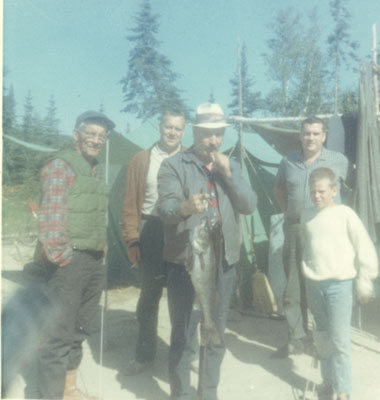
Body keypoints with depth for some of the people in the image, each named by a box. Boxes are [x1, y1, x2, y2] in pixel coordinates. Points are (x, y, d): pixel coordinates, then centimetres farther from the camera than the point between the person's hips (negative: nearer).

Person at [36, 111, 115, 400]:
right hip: (69, 262, -8)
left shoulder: (96, 172, 17)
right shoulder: (62, 165, -9)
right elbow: (51, 216, -17)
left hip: (95, 261, 8)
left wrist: (102, 251, 15)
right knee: (60, 334, -3)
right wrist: (60, 255, -18)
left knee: (79, 331, 17)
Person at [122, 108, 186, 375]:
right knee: (149, 295, 12)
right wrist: (132, 240, -3)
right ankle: (144, 355, 28)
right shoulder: (141, 160, 5)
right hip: (150, 232, 1)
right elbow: (131, 204, 4)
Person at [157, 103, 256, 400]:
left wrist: (228, 174, -10)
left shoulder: (231, 166, 11)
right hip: (186, 262, -4)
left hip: (224, 262, 5)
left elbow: (249, 205, 1)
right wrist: (186, 206, -40)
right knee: (183, 335, 4)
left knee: (216, 334, 16)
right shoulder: (173, 165, -4)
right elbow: (165, 208, -18)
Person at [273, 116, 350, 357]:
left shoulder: (339, 161, -2)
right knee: (294, 288, 9)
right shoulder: (289, 161, 6)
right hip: (295, 231, 3)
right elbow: (278, 189, 22)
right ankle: (297, 339, 23)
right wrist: (287, 212, 10)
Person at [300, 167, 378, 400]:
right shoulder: (307, 216, 5)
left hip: (339, 284, -4)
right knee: (323, 337, 15)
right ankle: (328, 380, 30)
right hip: (313, 284, 4)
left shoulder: (345, 214, -8)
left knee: (340, 340, -3)